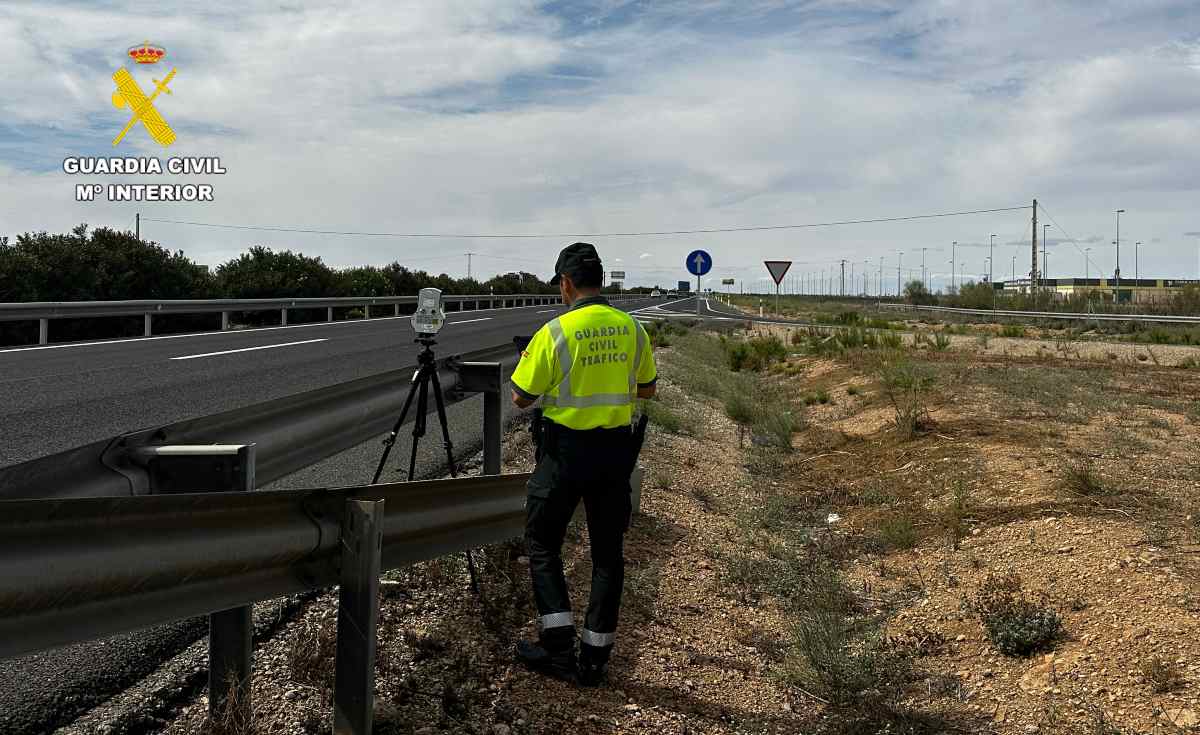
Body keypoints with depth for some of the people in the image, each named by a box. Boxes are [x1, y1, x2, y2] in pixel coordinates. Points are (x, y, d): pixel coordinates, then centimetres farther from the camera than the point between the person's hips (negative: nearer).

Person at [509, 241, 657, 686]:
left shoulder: (555, 332, -14)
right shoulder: (631, 328, 0)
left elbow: (522, 399, -6)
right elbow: (646, 390, 11)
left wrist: (526, 364, 13)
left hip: (565, 449, -4)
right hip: (616, 450, 4)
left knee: (543, 543, 12)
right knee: (607, 551, 12)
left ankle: (558, 647, 7)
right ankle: (595, 657, 18)